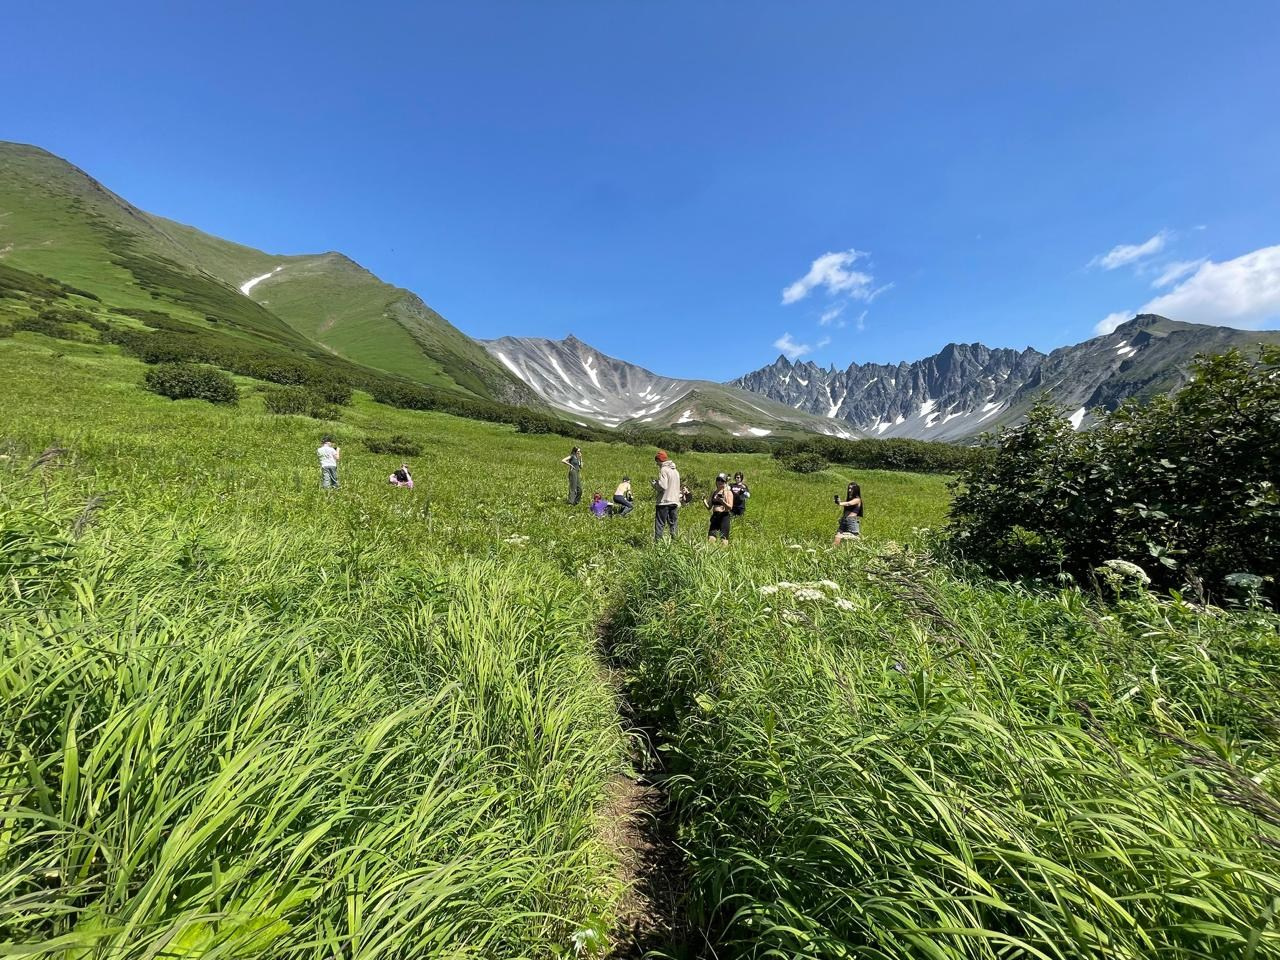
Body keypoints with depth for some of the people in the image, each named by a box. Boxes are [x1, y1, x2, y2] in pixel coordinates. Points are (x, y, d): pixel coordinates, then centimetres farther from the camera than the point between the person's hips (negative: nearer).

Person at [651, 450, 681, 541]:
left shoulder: (664, 470, -10)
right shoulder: (675, 470, 15)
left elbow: (662, 486, -19)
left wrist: (654, 483, -3)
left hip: (664, 502, -7)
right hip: (674, 501, 7)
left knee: (660, 524, -3)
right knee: (672, 523, 13)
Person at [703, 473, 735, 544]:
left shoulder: (728, 492, 3)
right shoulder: (713, 493, 16)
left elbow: (730, 507, -8)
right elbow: (709, 507, 15)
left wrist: (722, 501, -25)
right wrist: (704, 502, -4)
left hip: (724, 516, -4)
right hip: (715, 516, 4)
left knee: (723, 539, -8)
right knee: (710, 538, -7)